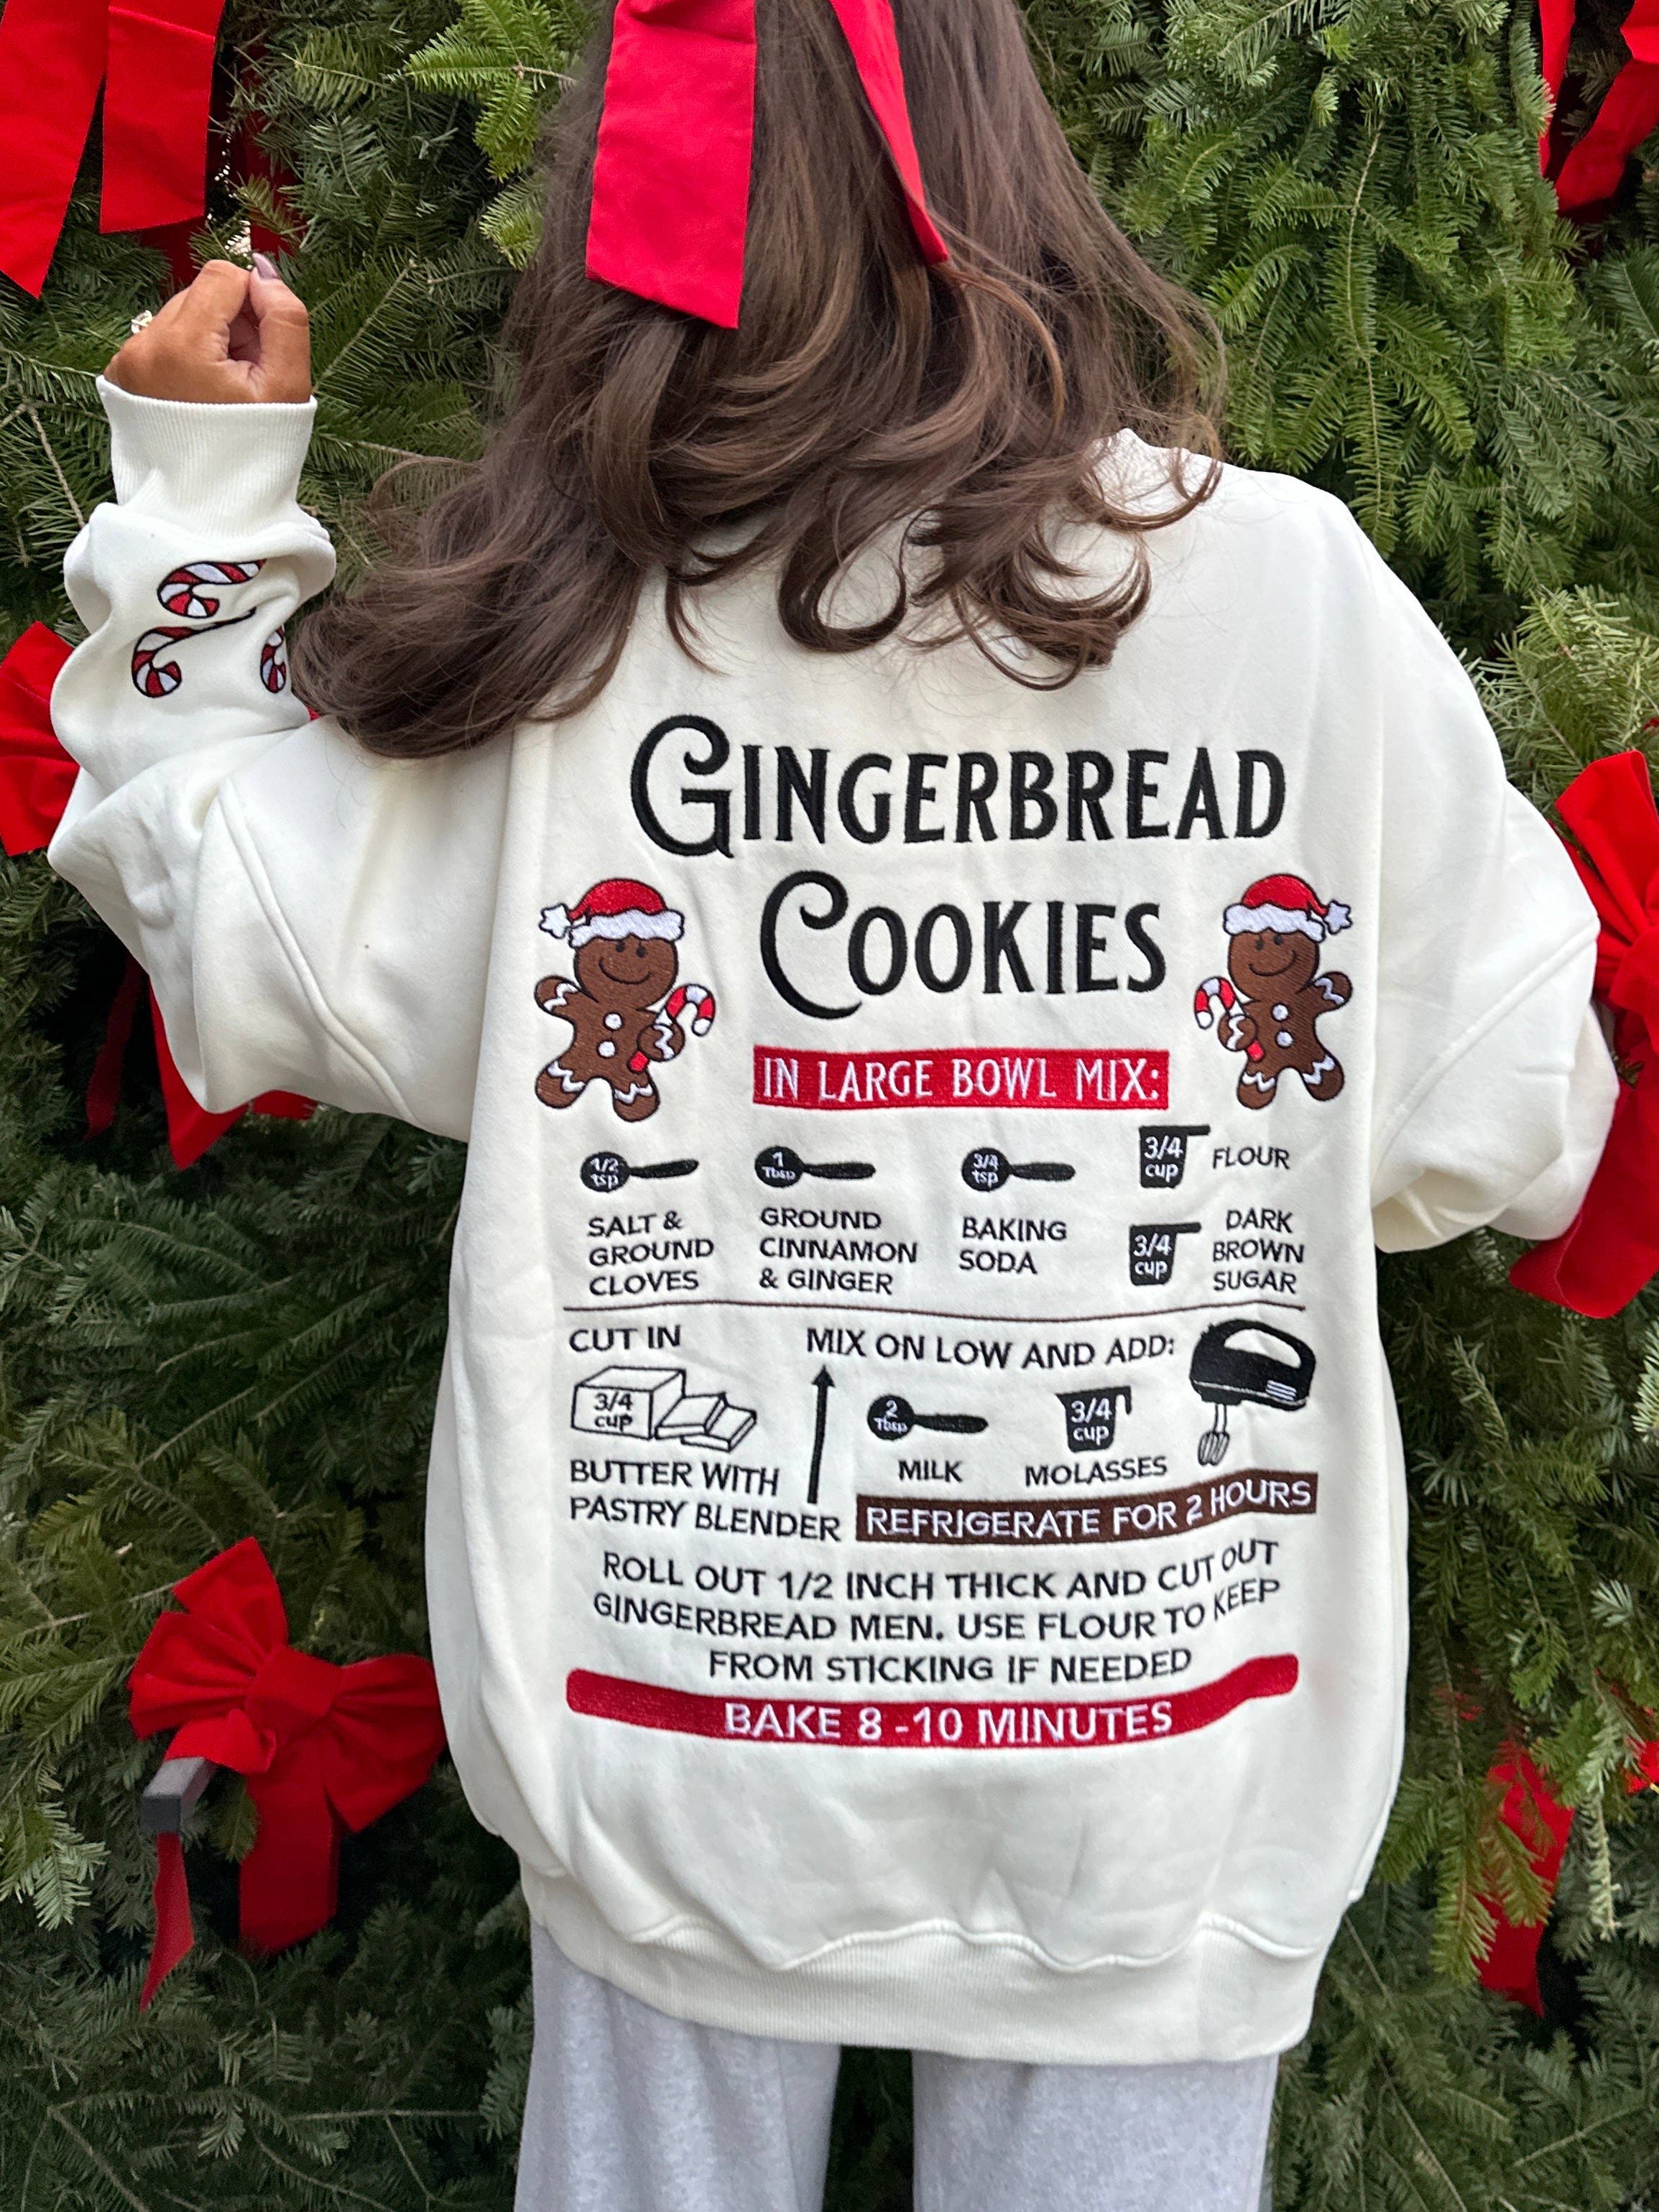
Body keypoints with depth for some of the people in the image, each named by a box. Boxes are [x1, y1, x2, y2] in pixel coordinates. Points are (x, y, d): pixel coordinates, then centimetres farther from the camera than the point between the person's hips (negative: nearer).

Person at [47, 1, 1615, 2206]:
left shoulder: (565, 617, -11)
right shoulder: (1299, 582, -10)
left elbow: (253, 976, 1)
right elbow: (1510, 1130, -3)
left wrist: (192, 488, 8)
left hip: (680, 1734, 0)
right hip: (1161, 1747, 1)